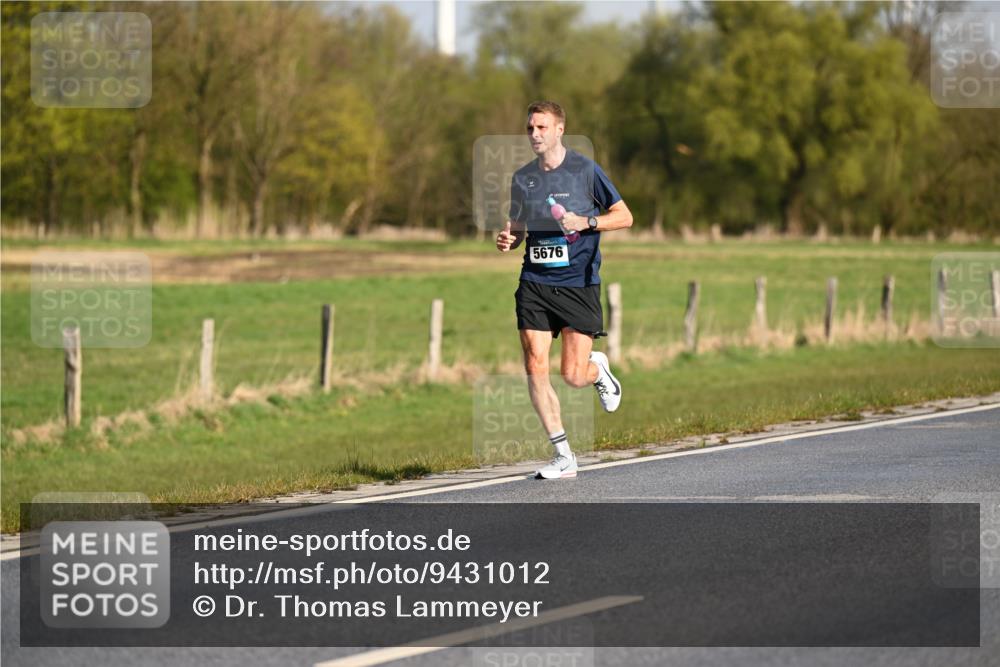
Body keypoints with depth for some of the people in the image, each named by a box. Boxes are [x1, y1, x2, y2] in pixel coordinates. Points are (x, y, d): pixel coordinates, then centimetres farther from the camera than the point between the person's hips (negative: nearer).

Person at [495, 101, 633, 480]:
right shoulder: (522, 178, 10)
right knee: (535, 368, -8)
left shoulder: (586, 170, -2)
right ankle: (563, 457, 1)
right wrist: (507, 240, -1)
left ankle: (598, 369, 32)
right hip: (535, 283, 4)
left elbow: (624, 217, 1)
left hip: (579, 284, -3)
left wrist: (586, 222, -15)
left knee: (573, 376, -7)